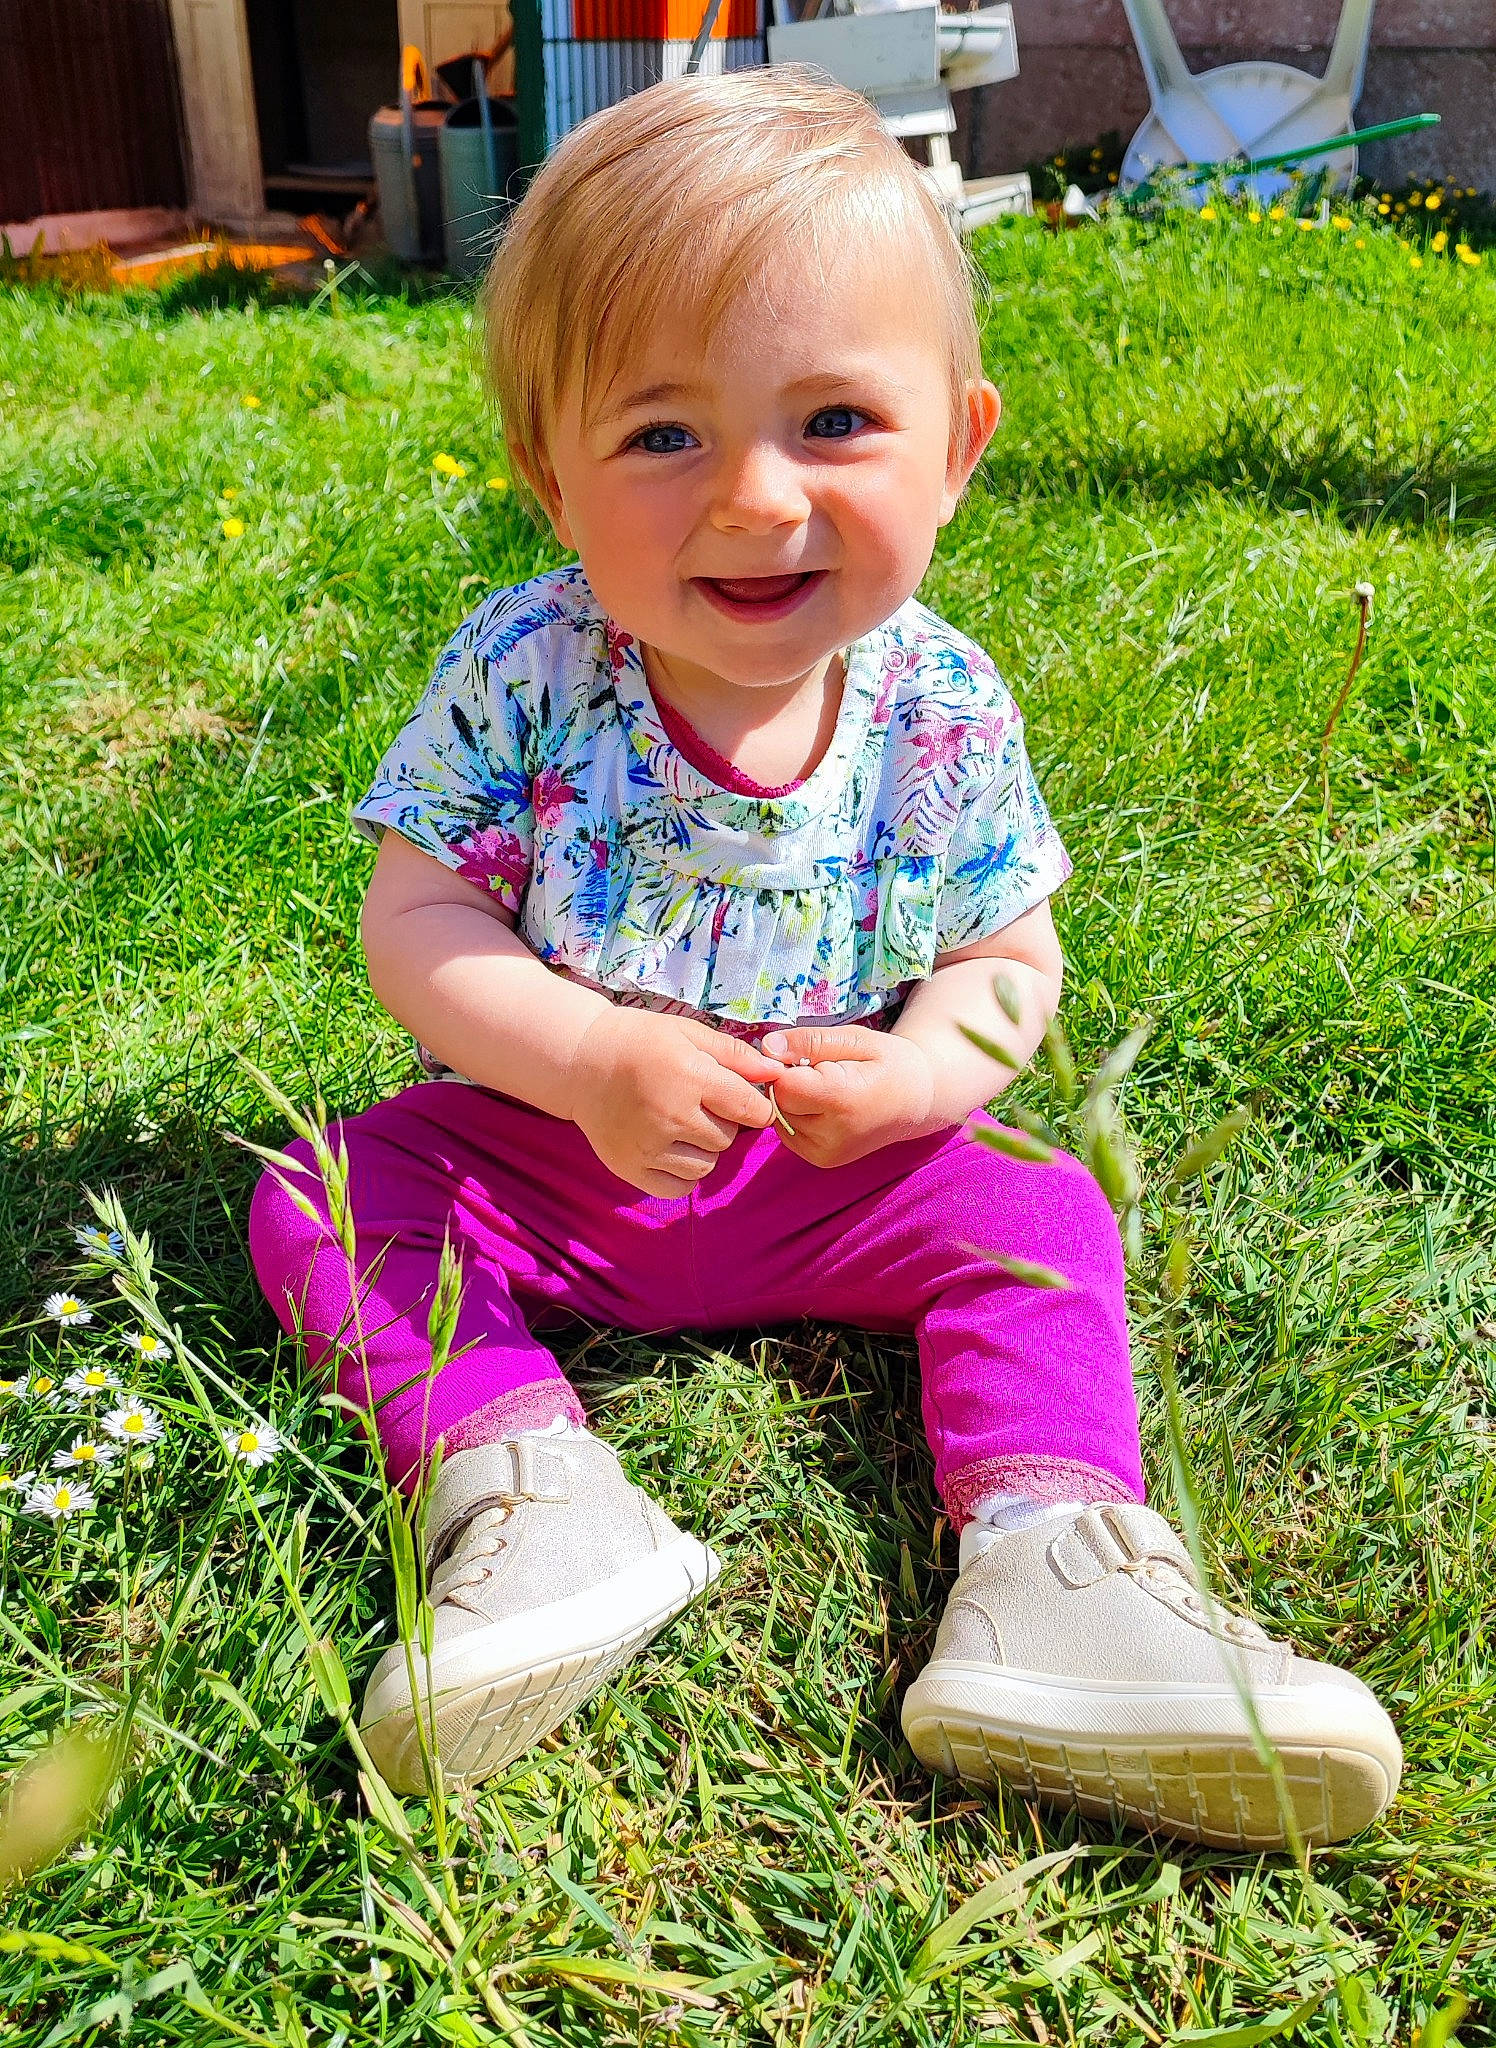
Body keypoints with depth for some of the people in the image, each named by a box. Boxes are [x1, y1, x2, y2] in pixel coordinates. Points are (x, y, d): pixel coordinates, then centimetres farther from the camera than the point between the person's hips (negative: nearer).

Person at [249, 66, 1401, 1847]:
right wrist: (589, 1057, -32)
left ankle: (1053, 1571, -23)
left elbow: (1006, 960, -4)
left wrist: (918, 1070, -26)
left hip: (827, 1174, 1)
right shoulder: (521, 677, -17)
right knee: (318, 1205, -17)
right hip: (536, 1149, 0)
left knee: (1038, 1215, -15)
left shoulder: (943, 712, -13)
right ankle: (524, 1485, -27)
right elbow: (417, 920, -15)